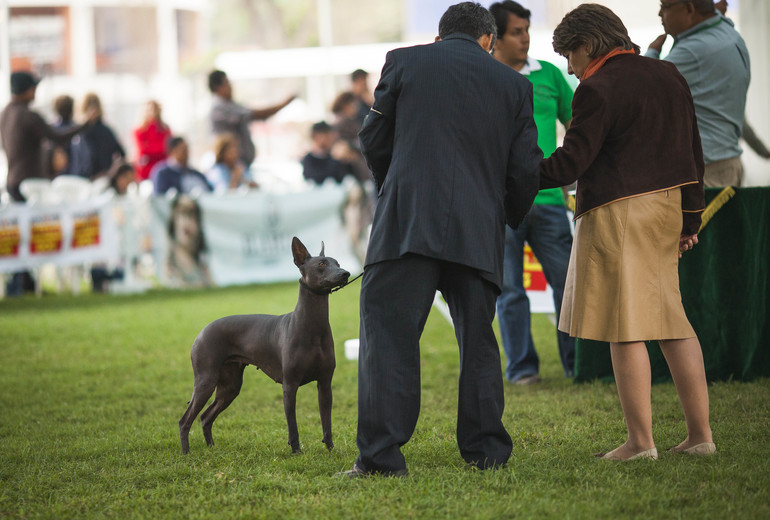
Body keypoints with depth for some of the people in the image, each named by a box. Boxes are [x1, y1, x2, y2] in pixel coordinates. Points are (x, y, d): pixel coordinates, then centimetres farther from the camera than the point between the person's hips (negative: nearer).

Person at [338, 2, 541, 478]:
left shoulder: (403, 61, 7)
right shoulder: (513, 84, 12)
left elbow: (374, 141, 10)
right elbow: (526, 168, 9)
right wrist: (507, 219, 27)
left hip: (407, 224, -2)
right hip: (480, 232, 3)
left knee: (388, 335, -3)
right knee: (478, 340, 14)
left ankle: (382, 455, -10)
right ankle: (488, 451, 16)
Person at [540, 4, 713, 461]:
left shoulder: (598, 90, -12)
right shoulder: (668, 76, 12)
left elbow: (569, 164, -15)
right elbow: (693, 153, 15)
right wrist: (690, 219, 20)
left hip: (619, 215, -8)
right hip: (667, 210, 8)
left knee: (626, 325, -4)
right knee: (672, 320, 12)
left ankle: (641, 441, -4)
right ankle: (700, 433, 11)